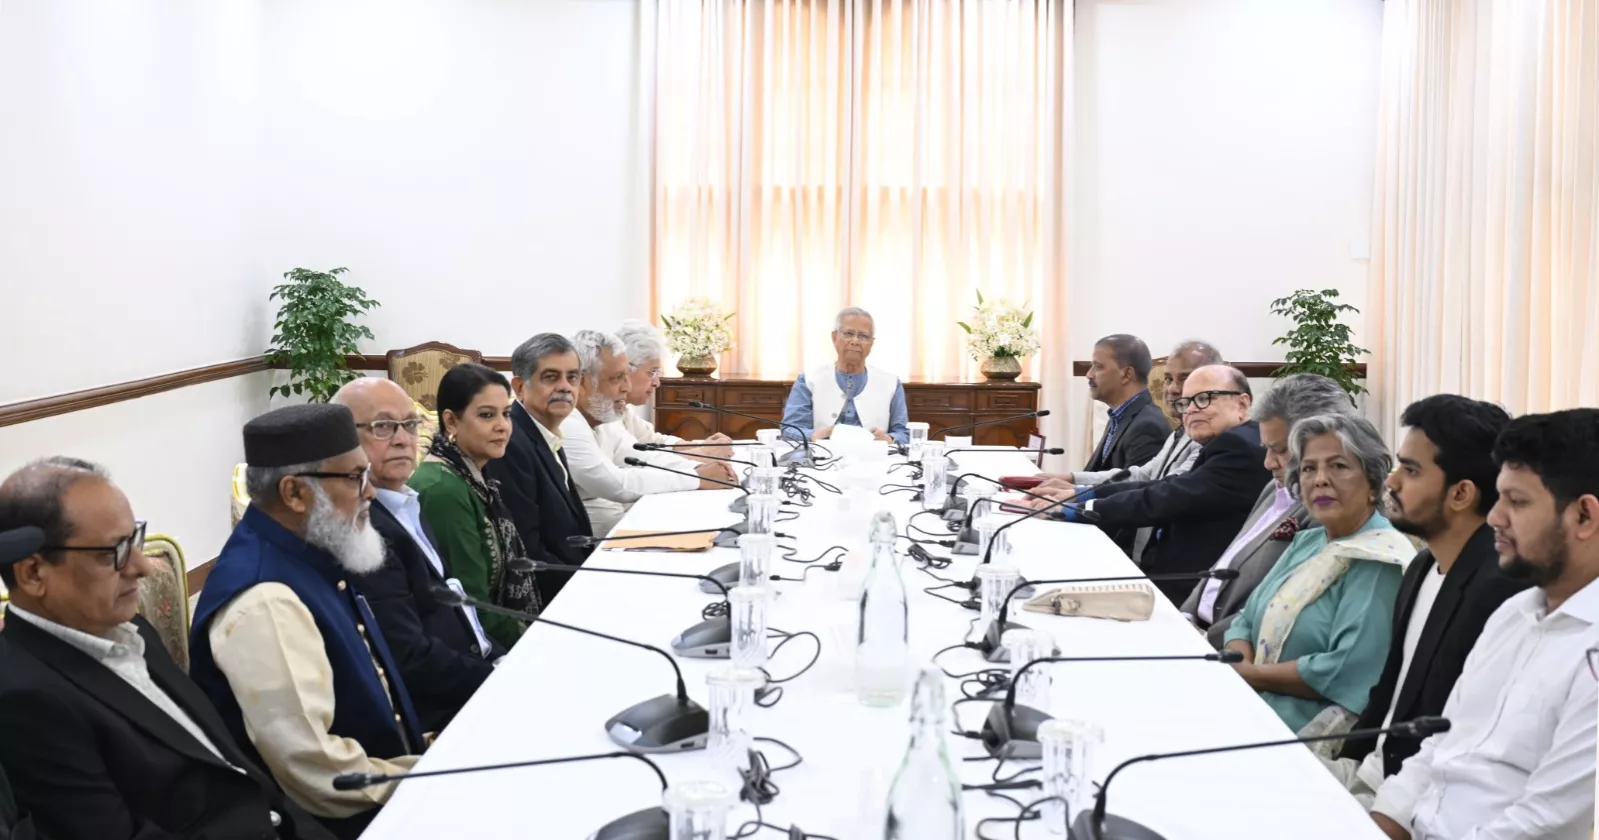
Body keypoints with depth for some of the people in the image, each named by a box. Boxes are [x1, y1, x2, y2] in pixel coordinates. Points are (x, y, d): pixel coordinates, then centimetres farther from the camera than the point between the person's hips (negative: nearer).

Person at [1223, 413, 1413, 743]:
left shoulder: (1380, 562, -12)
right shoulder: (1306, 542, 15)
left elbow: (1346, 672, -22)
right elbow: (1247, 622, 14)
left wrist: (1252, 674, -13)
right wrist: (1237, 665, -8)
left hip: (1310, 735, -8)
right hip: (1253, 712, 8)